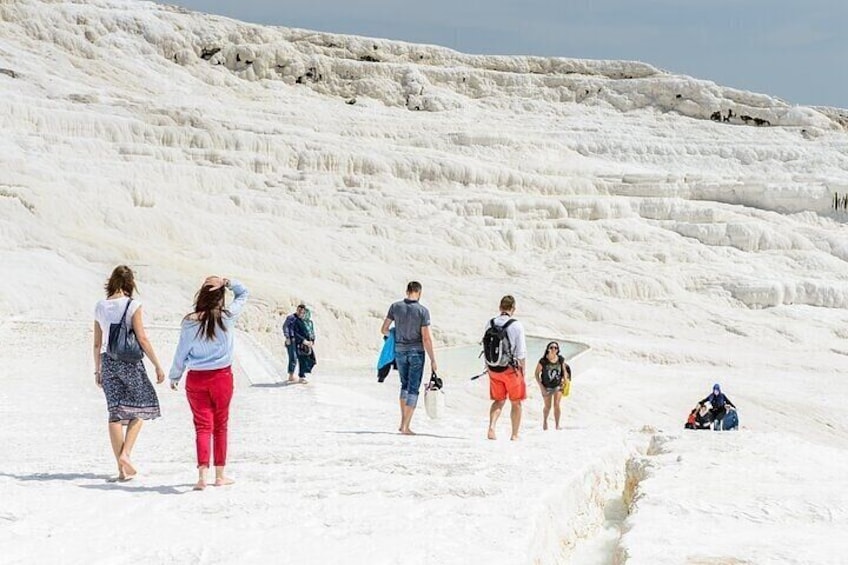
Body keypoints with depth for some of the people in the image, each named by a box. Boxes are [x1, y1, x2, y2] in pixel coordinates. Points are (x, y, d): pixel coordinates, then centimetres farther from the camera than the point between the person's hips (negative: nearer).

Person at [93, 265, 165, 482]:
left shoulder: (100, 307, 5)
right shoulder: (132, 305, -9)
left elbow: (97, 343, 10)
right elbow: (142, 339, -12)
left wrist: (97, 370, 19)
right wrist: (157, 365, -6)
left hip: (108, 361, 4)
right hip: (130, 360, -4)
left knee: (116, 413, 6)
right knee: (139, 408, 13)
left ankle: (122, 468, 7)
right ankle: (126, 453, -4)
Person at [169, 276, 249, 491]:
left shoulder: (189, 322, -8)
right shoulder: (227, 317, -8)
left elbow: (181, 352, 0)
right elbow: (243, 293, 7)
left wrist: (174, 376, 14)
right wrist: (227, 283, -8)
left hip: (196, 379, 0)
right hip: (222, 377, 0)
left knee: (202, 426, 2)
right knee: (220, 426, 12)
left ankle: (202, 474, -13)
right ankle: (220, 475, 20)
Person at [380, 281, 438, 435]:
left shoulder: (395, 307, -2)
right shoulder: (423, 311, -11)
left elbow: (384, 330, 4)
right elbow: (426, 338, -13)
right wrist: (433, 360, -6)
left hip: (400, 351, 3)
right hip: (416, 351, -3)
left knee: (405, 385, 22)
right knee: (413, 388, 3)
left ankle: (403, 422, 18)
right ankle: (406, 427, 0)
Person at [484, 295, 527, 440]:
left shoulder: (490, 324, 2)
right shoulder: (516, 325, -11)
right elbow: (521, 352, -9)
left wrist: (488, 367, 16)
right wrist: (522, 369, 2)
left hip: (493, 368, 4)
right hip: (511, 368, -4)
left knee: (498, 400, 15)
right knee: (516, 402, 11)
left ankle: (491, 427, -7)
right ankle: (514, 434, 16)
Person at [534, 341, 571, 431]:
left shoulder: (561, 360, -10)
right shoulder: (543, 361, -19)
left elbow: (564, 370, 8)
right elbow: (537, 374, -10)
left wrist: (565, 380, -2)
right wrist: (541, 387, -12)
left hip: (558, 386, 1)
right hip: (547, 387, -1)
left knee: (556, 405, -12)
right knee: (548, 407, 12)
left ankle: (557, 425, -4)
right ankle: (544, 421, 41)